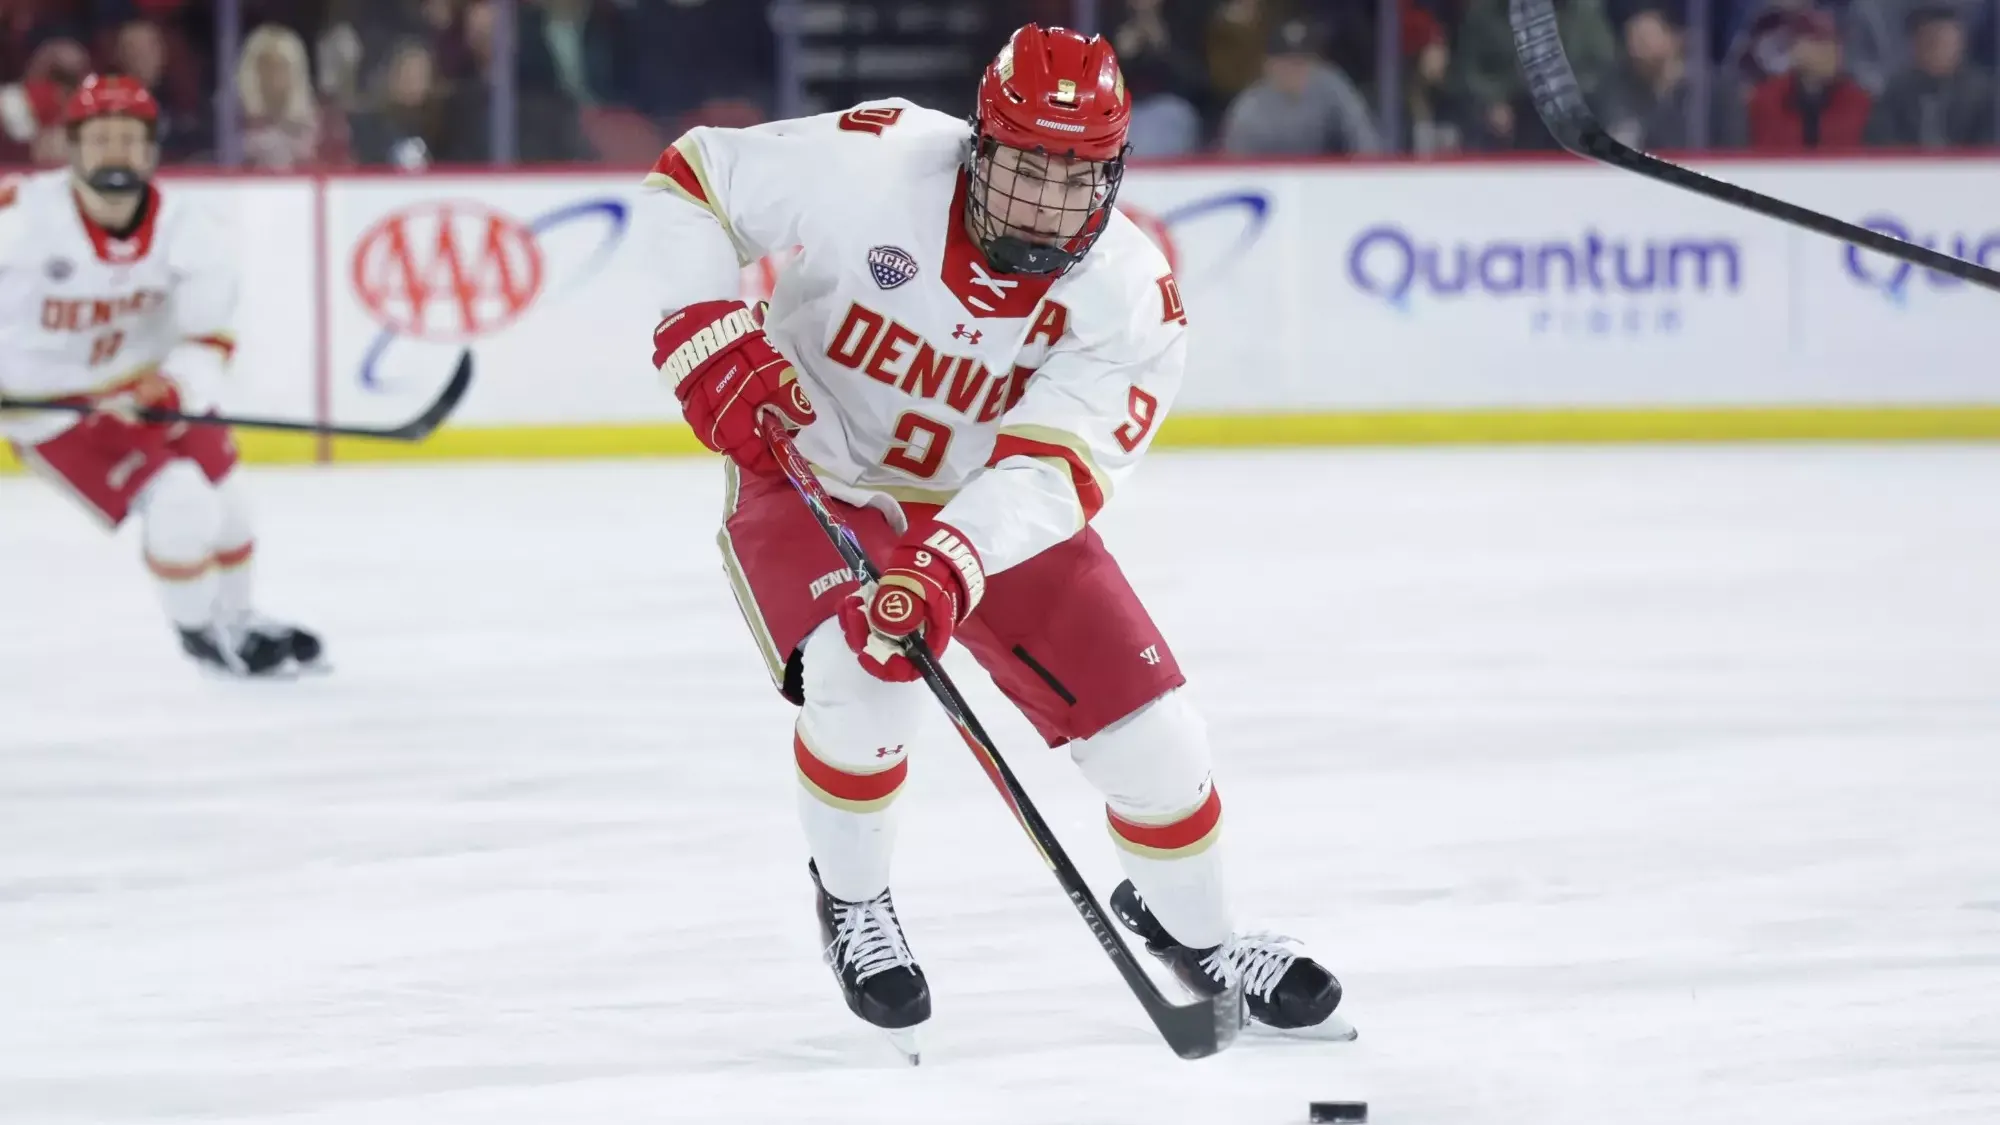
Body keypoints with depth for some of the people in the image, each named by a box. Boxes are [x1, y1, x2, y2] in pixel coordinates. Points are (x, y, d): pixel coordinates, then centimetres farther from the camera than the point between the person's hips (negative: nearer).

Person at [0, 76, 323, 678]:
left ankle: (236, 617, 44)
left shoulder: (187, 230, -15)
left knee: (222, 498, 14)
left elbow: (208, 335, -12)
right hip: (49, 402, -5)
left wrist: (174, 388, -31)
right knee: (180, 503, -17)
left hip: (146, 385, 5)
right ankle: (202, 634, 10)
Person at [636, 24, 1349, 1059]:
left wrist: (947, 566, -47)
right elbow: (687, 185, -16)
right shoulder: (870, 166, -27)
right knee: (866, 682, -30)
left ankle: (1191, 927, 28)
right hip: (814, 478, -3)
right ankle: (850, 897, 1)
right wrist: (710, 338, -29)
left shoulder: (1131, 295, -22)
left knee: (1149, 731, -4)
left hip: (996, 509, 3)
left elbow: (1049, 470, -31)